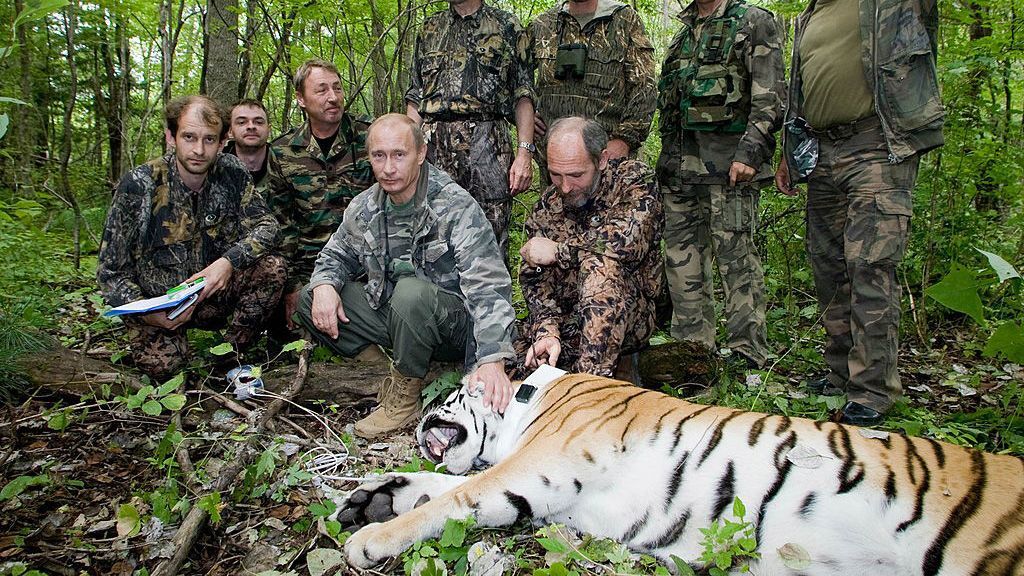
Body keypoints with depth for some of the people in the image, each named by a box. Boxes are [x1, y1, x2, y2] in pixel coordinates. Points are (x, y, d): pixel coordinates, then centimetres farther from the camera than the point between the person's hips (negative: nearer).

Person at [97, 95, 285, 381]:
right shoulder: (138, 186, -16)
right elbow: (110, 271, -11)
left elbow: (265, 225, -7)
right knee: (162, 364, -31)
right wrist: (146, 312, -27)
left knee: (272, 268, -21)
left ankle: (233, 354, -4)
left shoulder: (231, 173, -8)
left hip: (212, 295, 3)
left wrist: (230, 261, -27)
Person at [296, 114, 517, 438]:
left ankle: (405, 396, -13)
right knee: (309, 299, -5)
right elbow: (337, 254, 16)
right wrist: (324, 285, -10)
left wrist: (492, 360, -42)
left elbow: (488, 286, -29)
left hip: (454, 324, -6)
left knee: (411, 291, -38)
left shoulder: (455, 206, -21)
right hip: (392, 315, 6)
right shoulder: (365, 207, -1)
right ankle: (393, 372, -5)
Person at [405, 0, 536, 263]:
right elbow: (415, 99, 18)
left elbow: (523, 96, 4)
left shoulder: (508, 27, 11)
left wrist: (525, 152, -9)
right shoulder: (429, 29, 21)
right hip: (433, 145, 3)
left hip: (487, 145, -3)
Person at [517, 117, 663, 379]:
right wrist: (547, 330, -23)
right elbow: (535, 279, -3)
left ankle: (593, 372, -29)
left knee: (599, 263, -32)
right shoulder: (546, 206, 3)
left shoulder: (635, 178, -9)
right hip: (566, 318, 5)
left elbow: (629, 240, -29)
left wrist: (559, 251, -17)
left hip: (629, 316, -5)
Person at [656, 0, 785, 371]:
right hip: (679, 163, 7)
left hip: (728, 160, -7)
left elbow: (770, 96, -7)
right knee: (682, 257, 6)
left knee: (736, 257, -6)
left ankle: (749, 357, 2)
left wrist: (750, 151, -18)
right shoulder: (684, 32, 23)